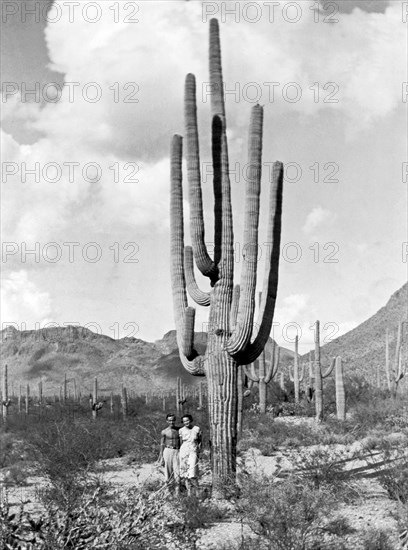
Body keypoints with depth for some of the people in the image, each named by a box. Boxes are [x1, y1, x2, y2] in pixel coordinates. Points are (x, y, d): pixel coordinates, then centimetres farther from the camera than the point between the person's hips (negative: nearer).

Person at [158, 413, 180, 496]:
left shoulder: (179, 430, 8)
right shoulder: (164, 432, 3)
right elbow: (162, 445, 4)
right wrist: (161, 457, 1)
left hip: (177, 451, 1)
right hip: (168, 451, -1)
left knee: (177, 470, -9)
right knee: (168, 470, 2)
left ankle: (177, 491, -12)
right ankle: (168, 487, 16)